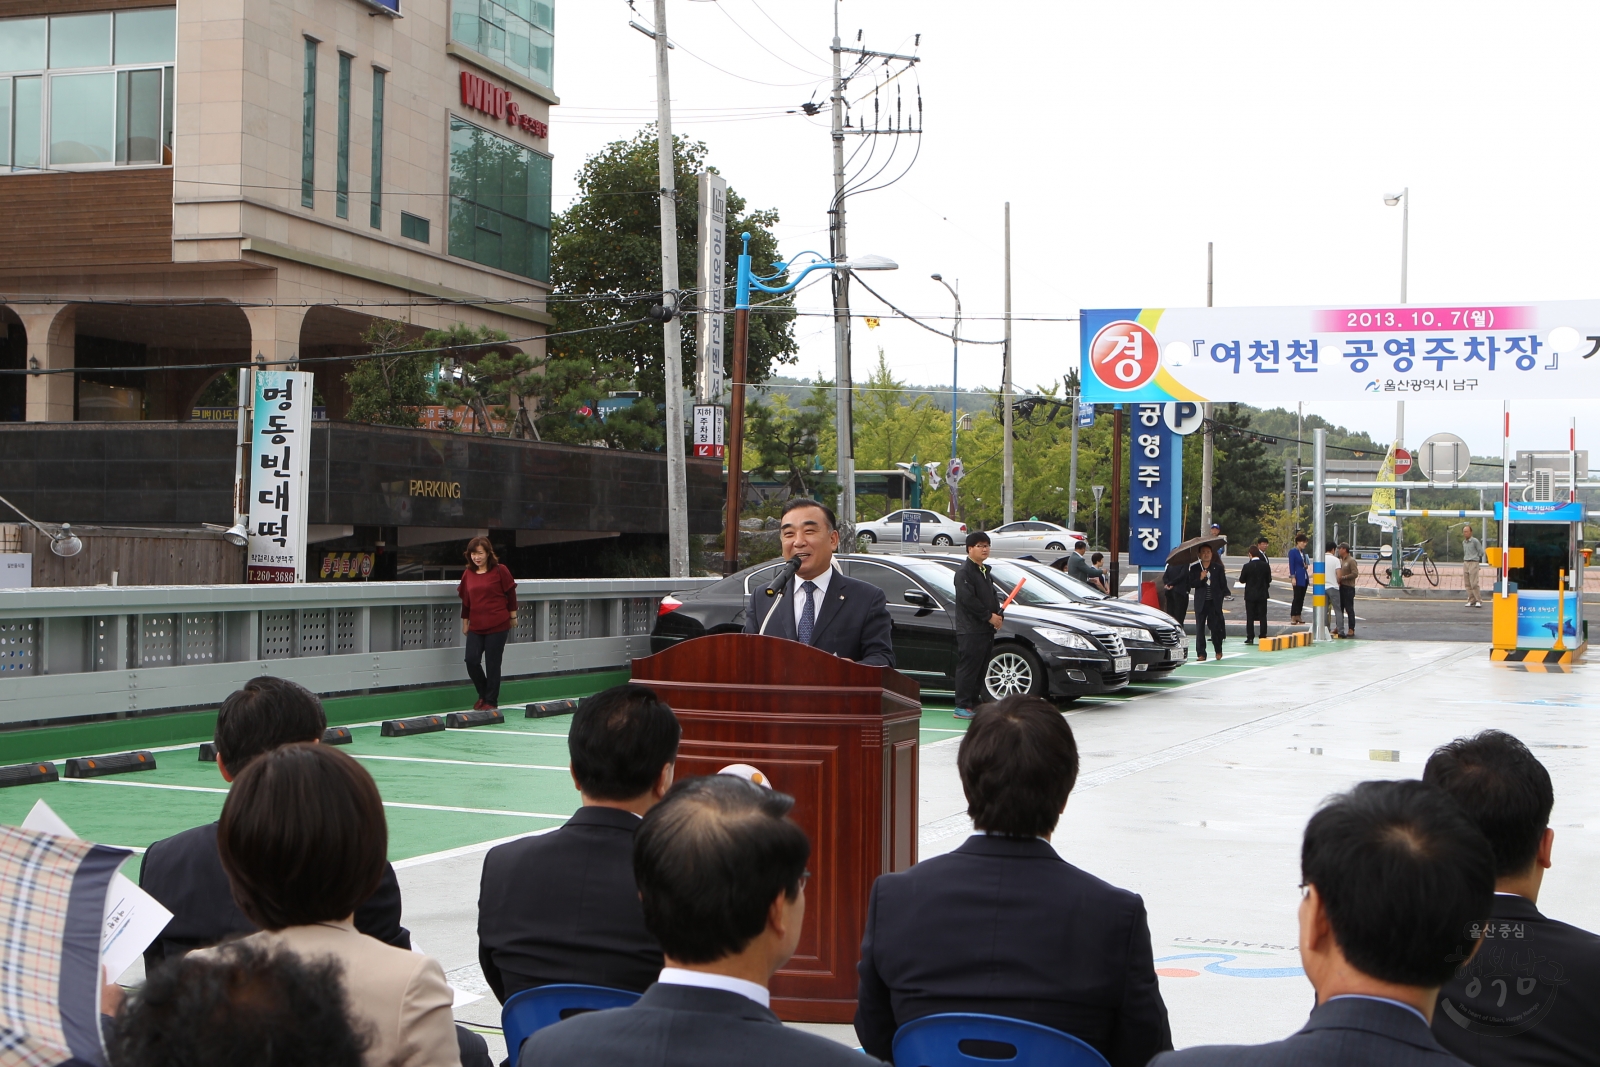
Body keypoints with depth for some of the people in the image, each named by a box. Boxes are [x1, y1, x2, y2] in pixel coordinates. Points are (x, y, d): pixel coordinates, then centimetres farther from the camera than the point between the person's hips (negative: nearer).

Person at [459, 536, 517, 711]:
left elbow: (511, 593, 0)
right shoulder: (468, 574, 6)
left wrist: (512, 616, 4)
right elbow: (465, 599, 13)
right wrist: (465, 622, 14)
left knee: (492, 663, -1)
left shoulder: (500, 570, -6)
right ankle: (483, 695, 17)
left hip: (498, 625, -4)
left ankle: (491, 701, 10)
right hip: (476, 626, 4)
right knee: (472, 660, -5)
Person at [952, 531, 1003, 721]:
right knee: (968, 667, -9)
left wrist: (998, 616, 4)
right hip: (970, 630, -9)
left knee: (981, 668, 10)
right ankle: (962, 707, -7)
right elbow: (968, 599, -18)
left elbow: (992, 597, 23)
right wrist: (989, 616, -15)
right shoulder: (964, 572, -9)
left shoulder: (985, 571, 21)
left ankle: (975, 703, 17)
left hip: (986, 629, 9)